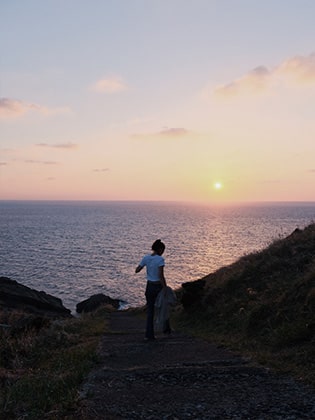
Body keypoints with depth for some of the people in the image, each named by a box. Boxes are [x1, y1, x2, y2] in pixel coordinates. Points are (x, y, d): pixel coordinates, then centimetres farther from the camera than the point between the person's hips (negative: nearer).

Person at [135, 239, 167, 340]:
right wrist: (165, 288, -21)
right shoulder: (160, 259, -17)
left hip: (149, 286, 5)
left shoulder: (146, 258, -1)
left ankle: (149, 334, 8)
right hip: (158, 286, -4)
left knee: (150, 310, 11)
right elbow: (161, 275, -24)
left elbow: (137, 270, 5)